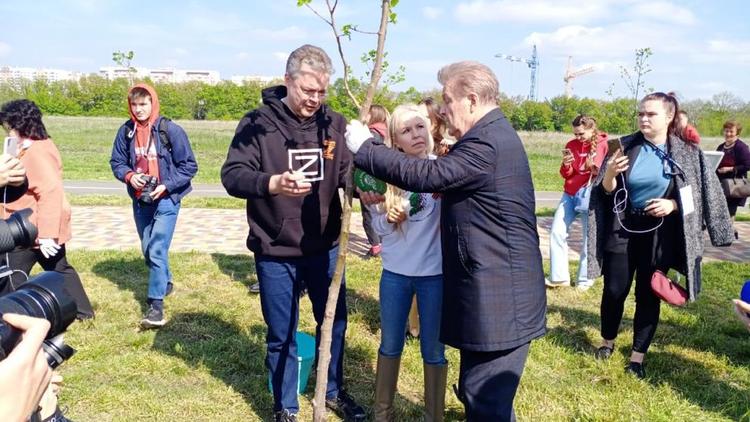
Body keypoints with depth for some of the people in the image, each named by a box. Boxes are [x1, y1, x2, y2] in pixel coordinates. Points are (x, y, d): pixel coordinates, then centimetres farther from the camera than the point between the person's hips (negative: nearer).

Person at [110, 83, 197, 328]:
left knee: (157, 251, -14)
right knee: (148, 250, 18)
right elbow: (116, 162, 9)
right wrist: (129, 176, -12)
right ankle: (165, 283, 43)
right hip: (140, 200, 5)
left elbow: (189, 166, -7)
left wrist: (166, 185, -18)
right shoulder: (126, 131, -1)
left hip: (166, 199, -5)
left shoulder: (170, 130, -11)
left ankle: (156, 304, -10)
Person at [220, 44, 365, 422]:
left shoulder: (334, 123, 1)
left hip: (324, 248, 4)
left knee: (334, 323, 18)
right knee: (281, 335, 11)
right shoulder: (258, 123, -10)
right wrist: (272, 183, -36)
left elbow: (348, 173, 3)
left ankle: (334, 392, 43)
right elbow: (232, 175, -17)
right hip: (275, 252, -3)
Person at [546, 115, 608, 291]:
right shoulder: (572, 145, 4)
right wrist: (566, 165, -16)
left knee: (590, 237, 0)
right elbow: (566, 174, 6)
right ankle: (559, 276, 8)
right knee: (557, 232, 0)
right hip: (570, 195, 4)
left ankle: (585, 279, 14)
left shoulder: (604, 145, -6)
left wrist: (596, 169, -22)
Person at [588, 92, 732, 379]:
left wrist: (672, 205, -15)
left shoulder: (687, 153, -5)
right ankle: (608, 341, 30)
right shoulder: (625, 147, -4)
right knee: (614, 291, 6)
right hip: (623, 229, 1)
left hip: (659, 234, -1)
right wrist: (609, 173, -21)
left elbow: (699, 194, 2)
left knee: (648, 295, 6)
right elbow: (606, 191, 0)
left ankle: (637, 356, 19)